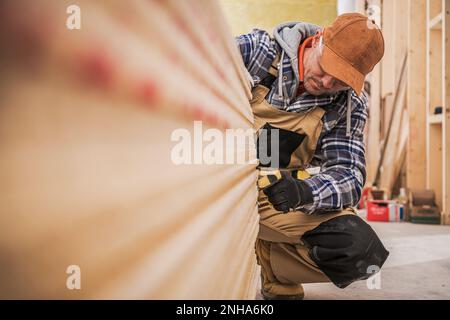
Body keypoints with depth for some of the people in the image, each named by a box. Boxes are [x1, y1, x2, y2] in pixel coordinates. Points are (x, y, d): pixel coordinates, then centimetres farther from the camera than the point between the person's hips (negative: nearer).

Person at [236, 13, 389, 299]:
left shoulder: (350, 105, -2)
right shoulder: (257, 50, -10)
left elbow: (349, 177, -10)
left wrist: (304, 191, -32)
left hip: (281, 193, 2)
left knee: (360, 250, -16)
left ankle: (276, 277, 12)